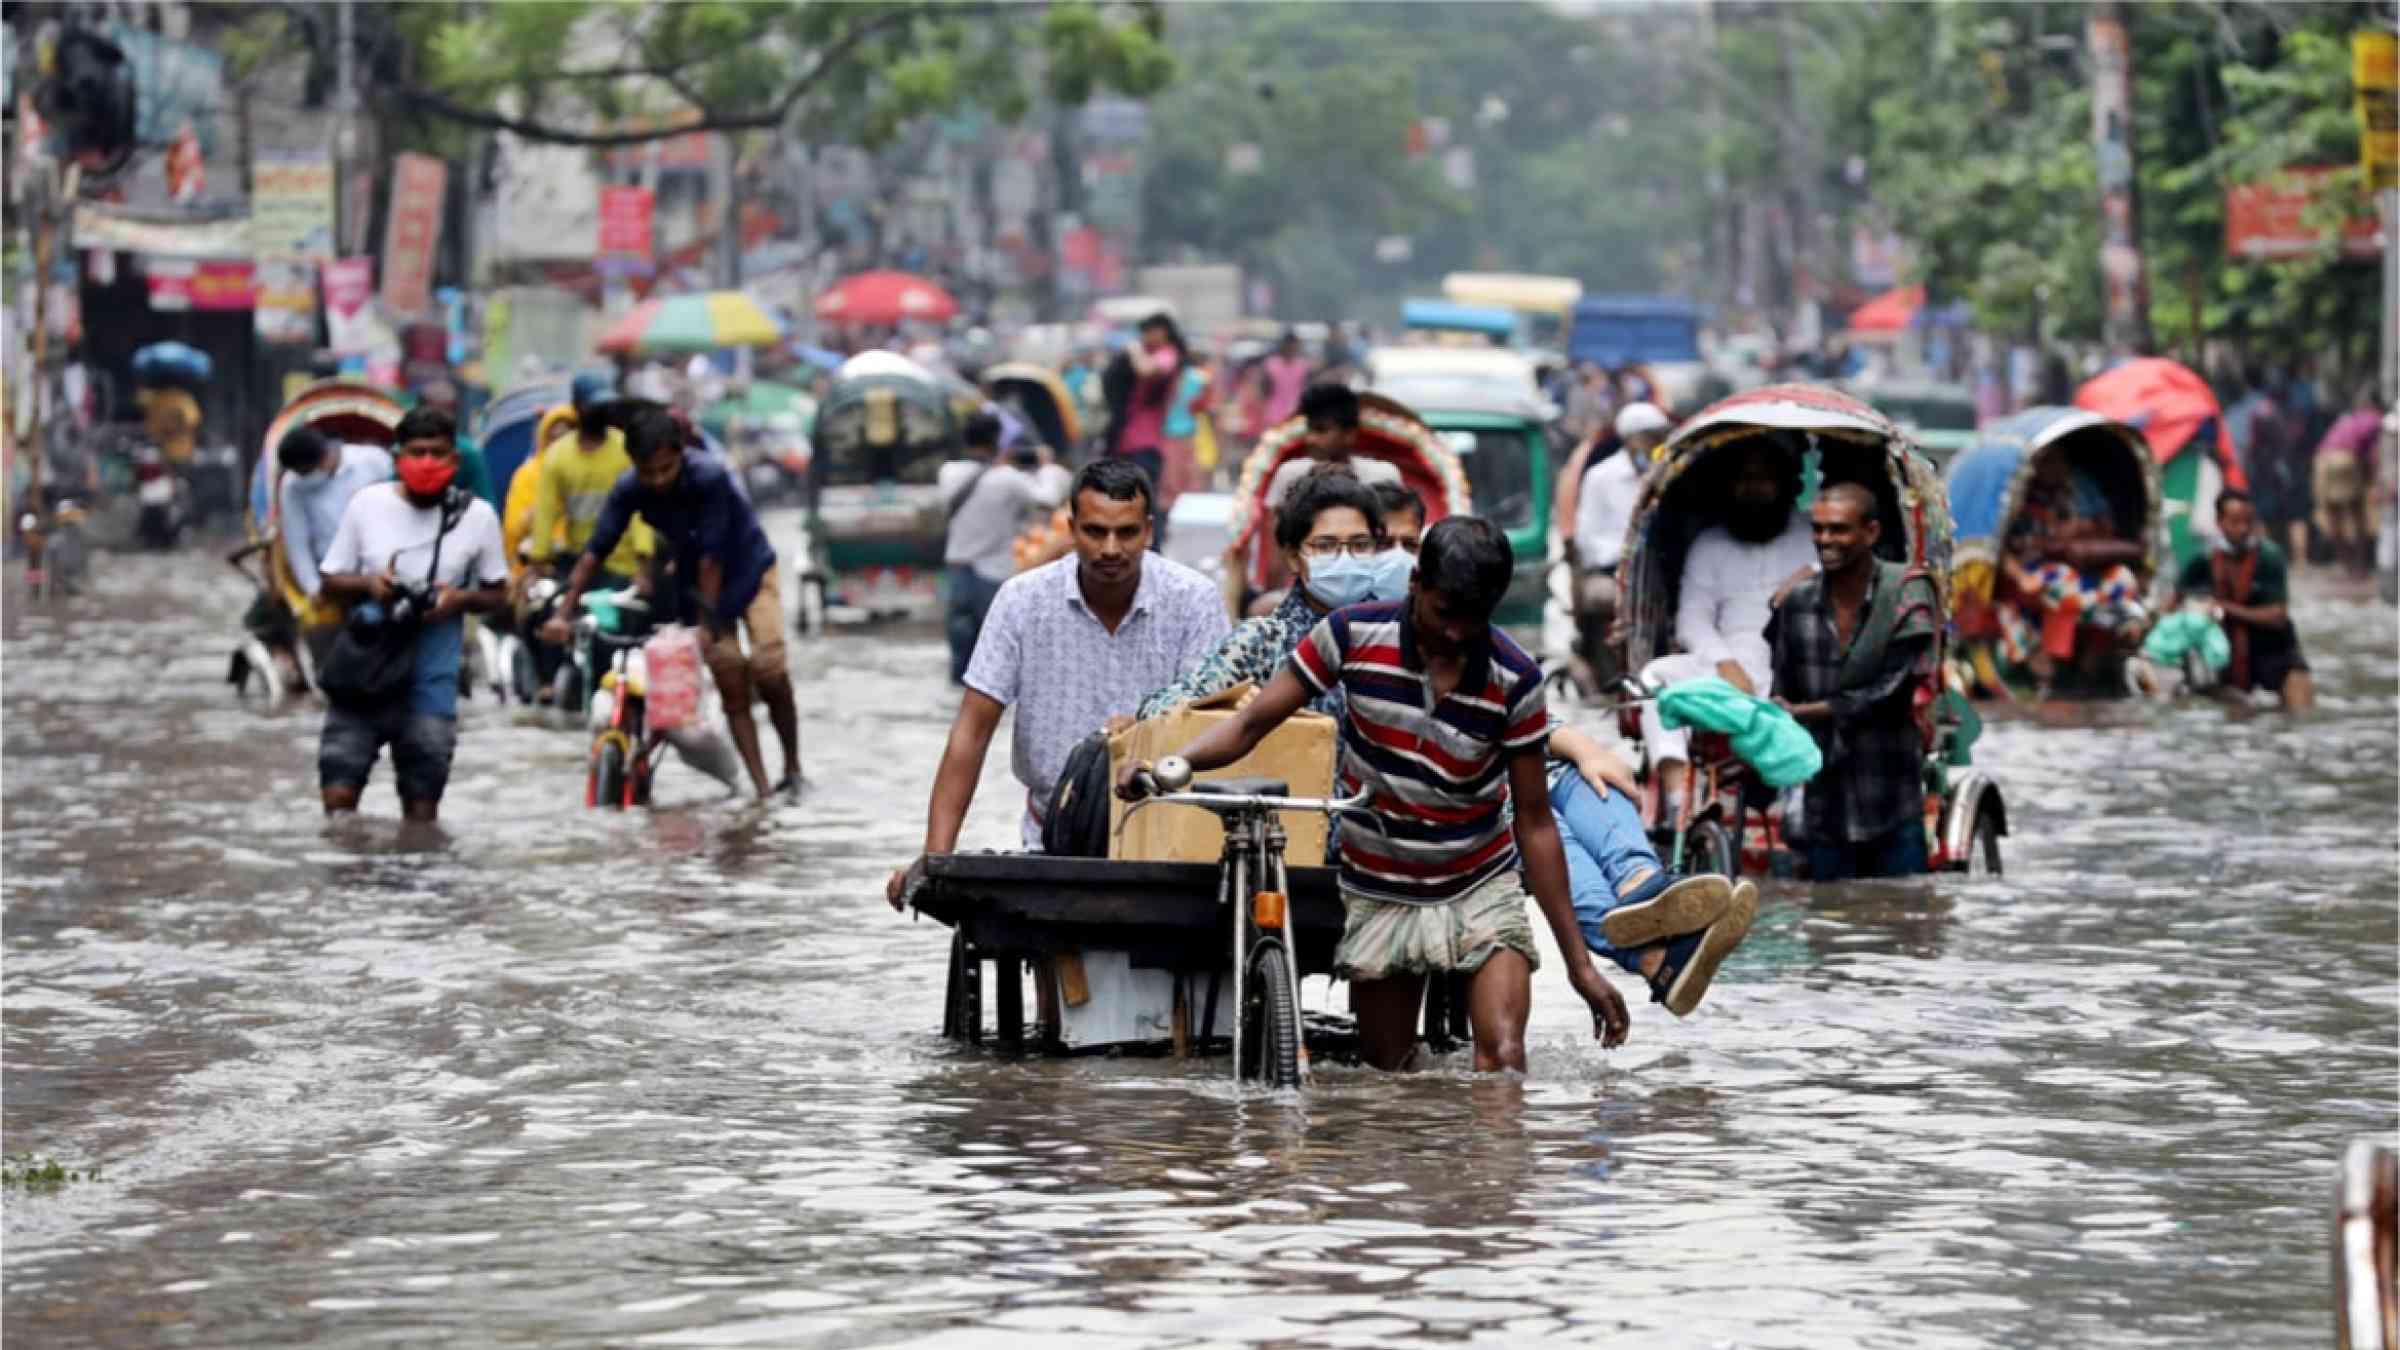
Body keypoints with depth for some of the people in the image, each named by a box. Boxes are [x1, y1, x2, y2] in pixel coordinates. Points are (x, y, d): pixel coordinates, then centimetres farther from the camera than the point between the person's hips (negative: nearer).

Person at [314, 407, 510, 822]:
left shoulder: (476, 516, 1)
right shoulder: (367, 503, 2)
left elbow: (497, 595, 9)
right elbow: (332, 581, 10)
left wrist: (461, 598, -13)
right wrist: (367, 583, -12)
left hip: (430, 678, 0)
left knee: (421, 803, 3)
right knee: (339, 792, -8)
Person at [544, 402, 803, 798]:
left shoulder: (710, 476, -31)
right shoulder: (629, 489, -19)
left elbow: (711, 556, -31)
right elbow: (596, 549, -18)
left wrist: (706, 624, -31)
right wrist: (563, 613, -25)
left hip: (748, 571, -3)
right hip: (694, 582, 3)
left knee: (769, 674, -16)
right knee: (732, 688, -4)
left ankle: (792, 768, 4)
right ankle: (761, 787, -3)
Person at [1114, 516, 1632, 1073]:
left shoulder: (1514, 678, -13)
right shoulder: (1353, 634, -13)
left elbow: (1534, 821, -7)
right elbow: (1252, 723, -8)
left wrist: (1579, 963, -7)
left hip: (1481, 892, -1)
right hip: (1379, 898, 2)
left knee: (1503, 1061, -20)